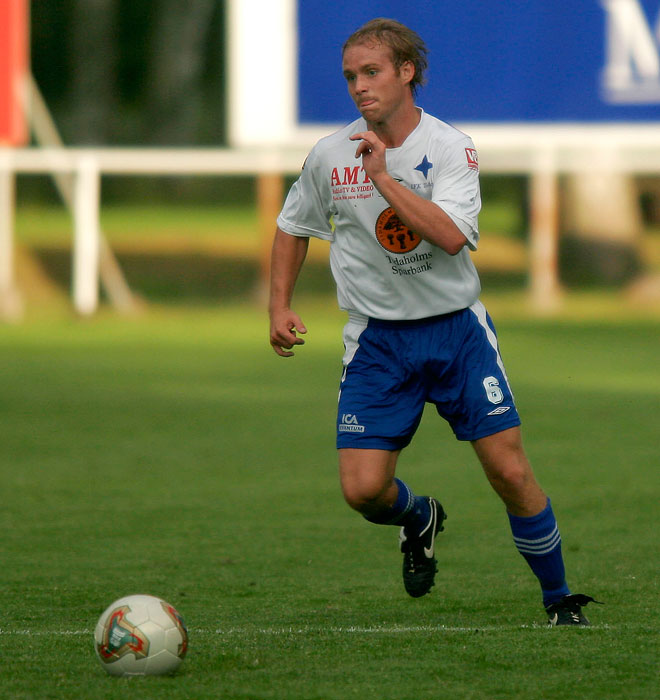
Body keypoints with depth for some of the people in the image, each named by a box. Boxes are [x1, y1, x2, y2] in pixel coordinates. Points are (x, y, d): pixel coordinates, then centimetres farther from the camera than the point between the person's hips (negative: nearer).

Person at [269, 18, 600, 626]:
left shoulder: (450, 148, -10)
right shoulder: (330, 156, -1)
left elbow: (451, 235, -26)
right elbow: (293, 227, 16)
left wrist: (383, 176, -27)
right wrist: (280, 306, 5)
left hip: (456, 327, -2)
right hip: (377, 341, 2)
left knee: (510, 472, -8)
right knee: (363, 489, -11)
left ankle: (560, 600, 12)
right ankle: (420, 519, 26)